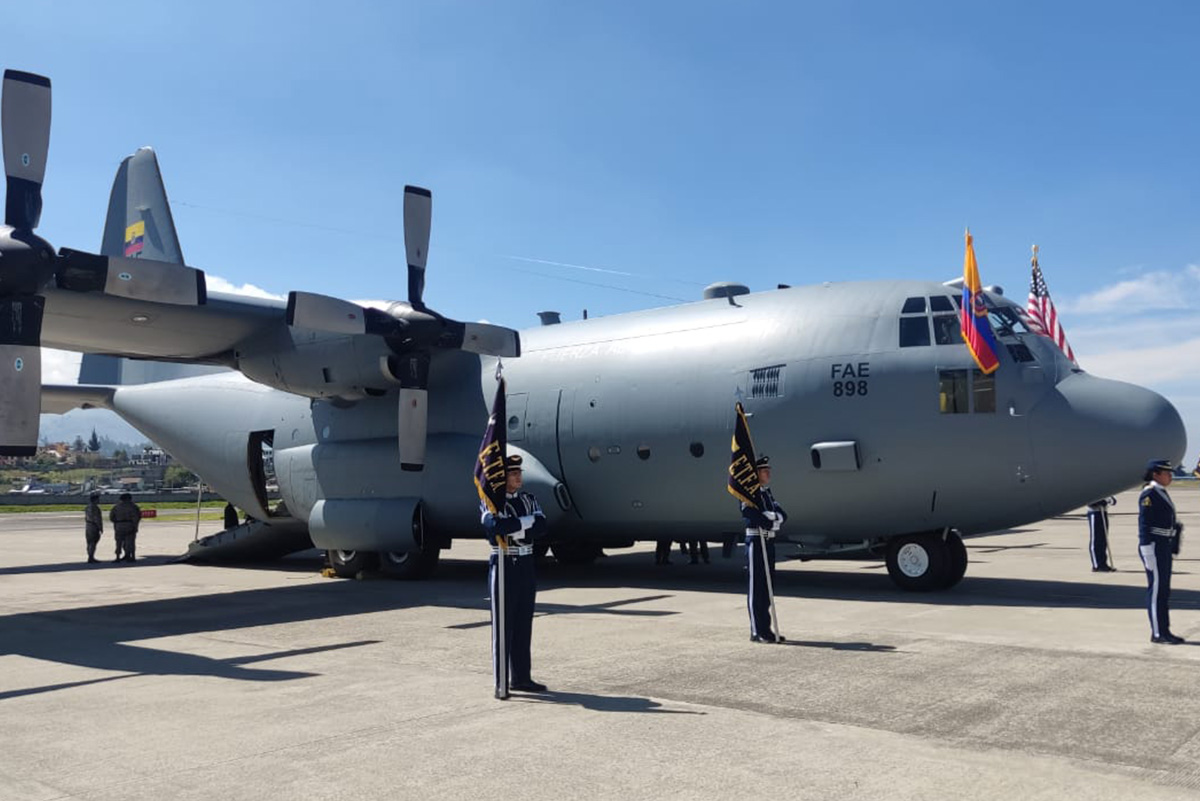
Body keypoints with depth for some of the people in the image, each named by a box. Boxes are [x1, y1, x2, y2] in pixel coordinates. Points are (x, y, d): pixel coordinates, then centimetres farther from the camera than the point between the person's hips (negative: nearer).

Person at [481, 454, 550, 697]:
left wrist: (513, 530, -16)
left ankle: (521, 678, 19)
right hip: (504, 566, -5)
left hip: (527, 566, 5)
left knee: (524, 624, 10)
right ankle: (501, 683, 6)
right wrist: (527, 521, -15)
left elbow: (542, 529, -4)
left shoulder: (528, 500, 10)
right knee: (503, 625, 0)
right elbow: (495, 525, -26)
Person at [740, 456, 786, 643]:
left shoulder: (767, 492, 16)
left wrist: (771, 517, -14)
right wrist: (772, 521, -13)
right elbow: (751, 515, -26)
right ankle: (757, 632, 3)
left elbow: (782, 515, 7)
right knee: (756, 587, -3)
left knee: (767, 586, 12)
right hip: (755, 542, -8)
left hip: (769, 542, 8)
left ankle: (766, 630, 20)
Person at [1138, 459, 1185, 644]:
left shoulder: (1162, 493, 15)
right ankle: (1158, 633, 1)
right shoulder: (1148, 494, -14)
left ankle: (1164, 631, 19)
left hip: (1165, 546, 10)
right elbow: (1144, 525, -18)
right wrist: (1148, 554, -21)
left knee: (1163, 589, 13)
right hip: (1155, 547, -10)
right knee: (1157, 589, -4)